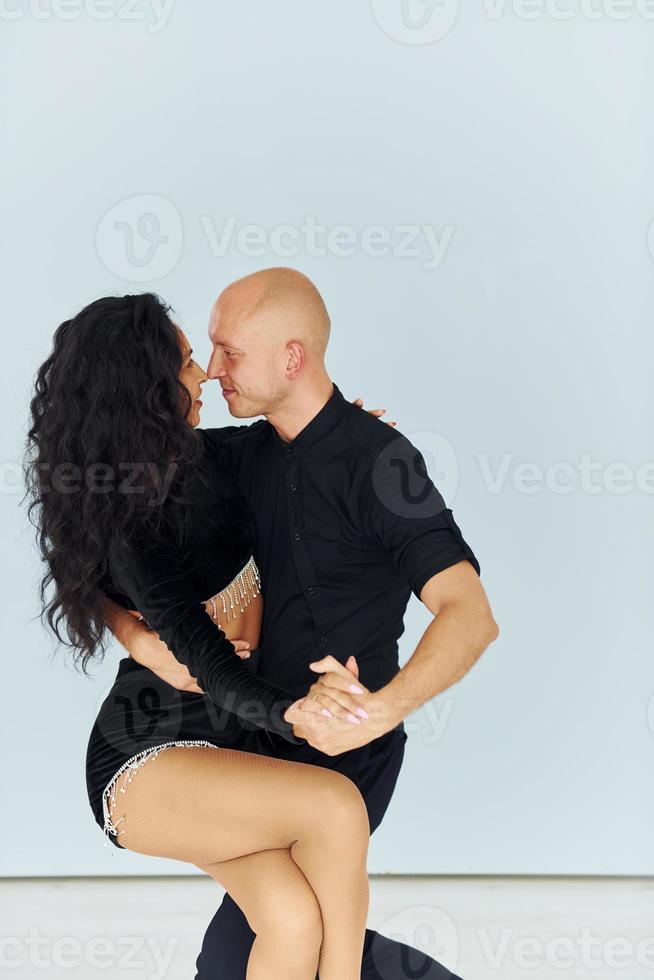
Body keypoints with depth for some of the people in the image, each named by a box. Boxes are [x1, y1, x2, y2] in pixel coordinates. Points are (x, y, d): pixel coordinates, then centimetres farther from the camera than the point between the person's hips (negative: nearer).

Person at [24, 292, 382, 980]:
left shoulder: (188, 455, 5)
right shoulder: (131, 528, -20)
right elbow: (202, 652, -29)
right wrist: (288, 712, -46)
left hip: (221, 742, 7)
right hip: (145, 765, -7)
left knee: (295, 921, -17)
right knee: (335, 806, -30)